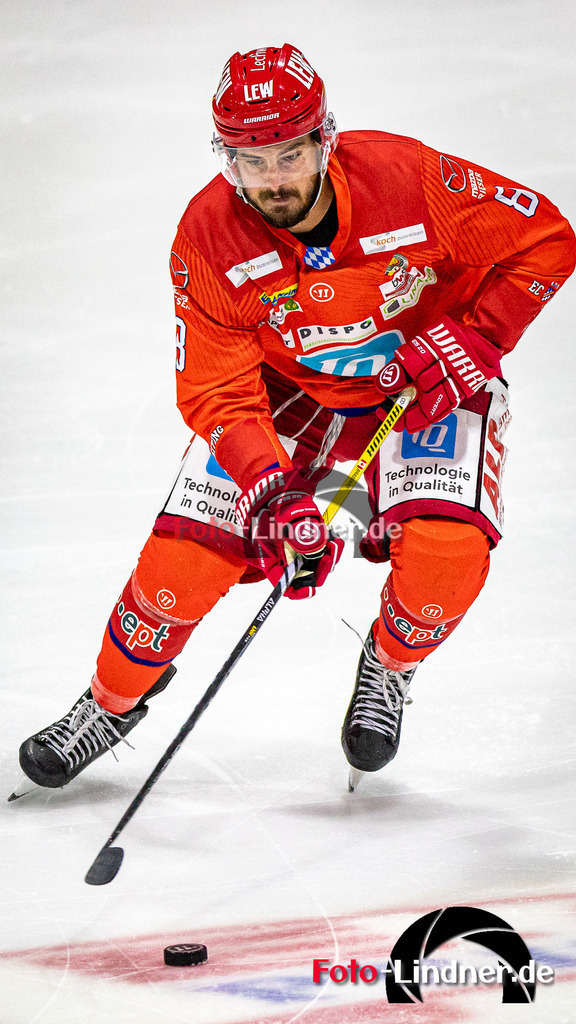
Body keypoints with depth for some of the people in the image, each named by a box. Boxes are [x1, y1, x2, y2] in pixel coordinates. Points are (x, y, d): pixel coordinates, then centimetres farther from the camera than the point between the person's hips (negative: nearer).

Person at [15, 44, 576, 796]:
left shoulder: (406, 178, -29)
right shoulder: (209, 238, -24)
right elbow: (216, 393, -20)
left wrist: (472, 338, -24)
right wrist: (273, 494, -34)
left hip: (427, 384, -1)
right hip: (288, 388, 1)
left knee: (447, 550, -26)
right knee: (185, 554, -11)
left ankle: (390, 666, 9)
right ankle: (114, 700, 18)